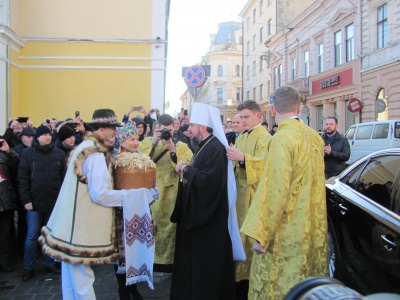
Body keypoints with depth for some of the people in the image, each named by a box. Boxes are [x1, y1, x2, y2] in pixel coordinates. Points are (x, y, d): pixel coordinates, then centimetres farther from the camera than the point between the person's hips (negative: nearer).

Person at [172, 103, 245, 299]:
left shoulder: (216, 149, -20)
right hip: (199, 212, 10)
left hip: (209, 216, -10)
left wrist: (186, 169, -14)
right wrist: (185, 169, -2)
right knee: (195, 259, 18)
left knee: (206, 264, 2)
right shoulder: (205, 146, 11)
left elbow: (207, 181, -29)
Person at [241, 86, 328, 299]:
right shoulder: (314, 137, 6)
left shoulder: (282, 138, -18)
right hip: (313, 228, 8)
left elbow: (275, 189, -22)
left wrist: (261, 234, -18)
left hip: (286, 232, -8)